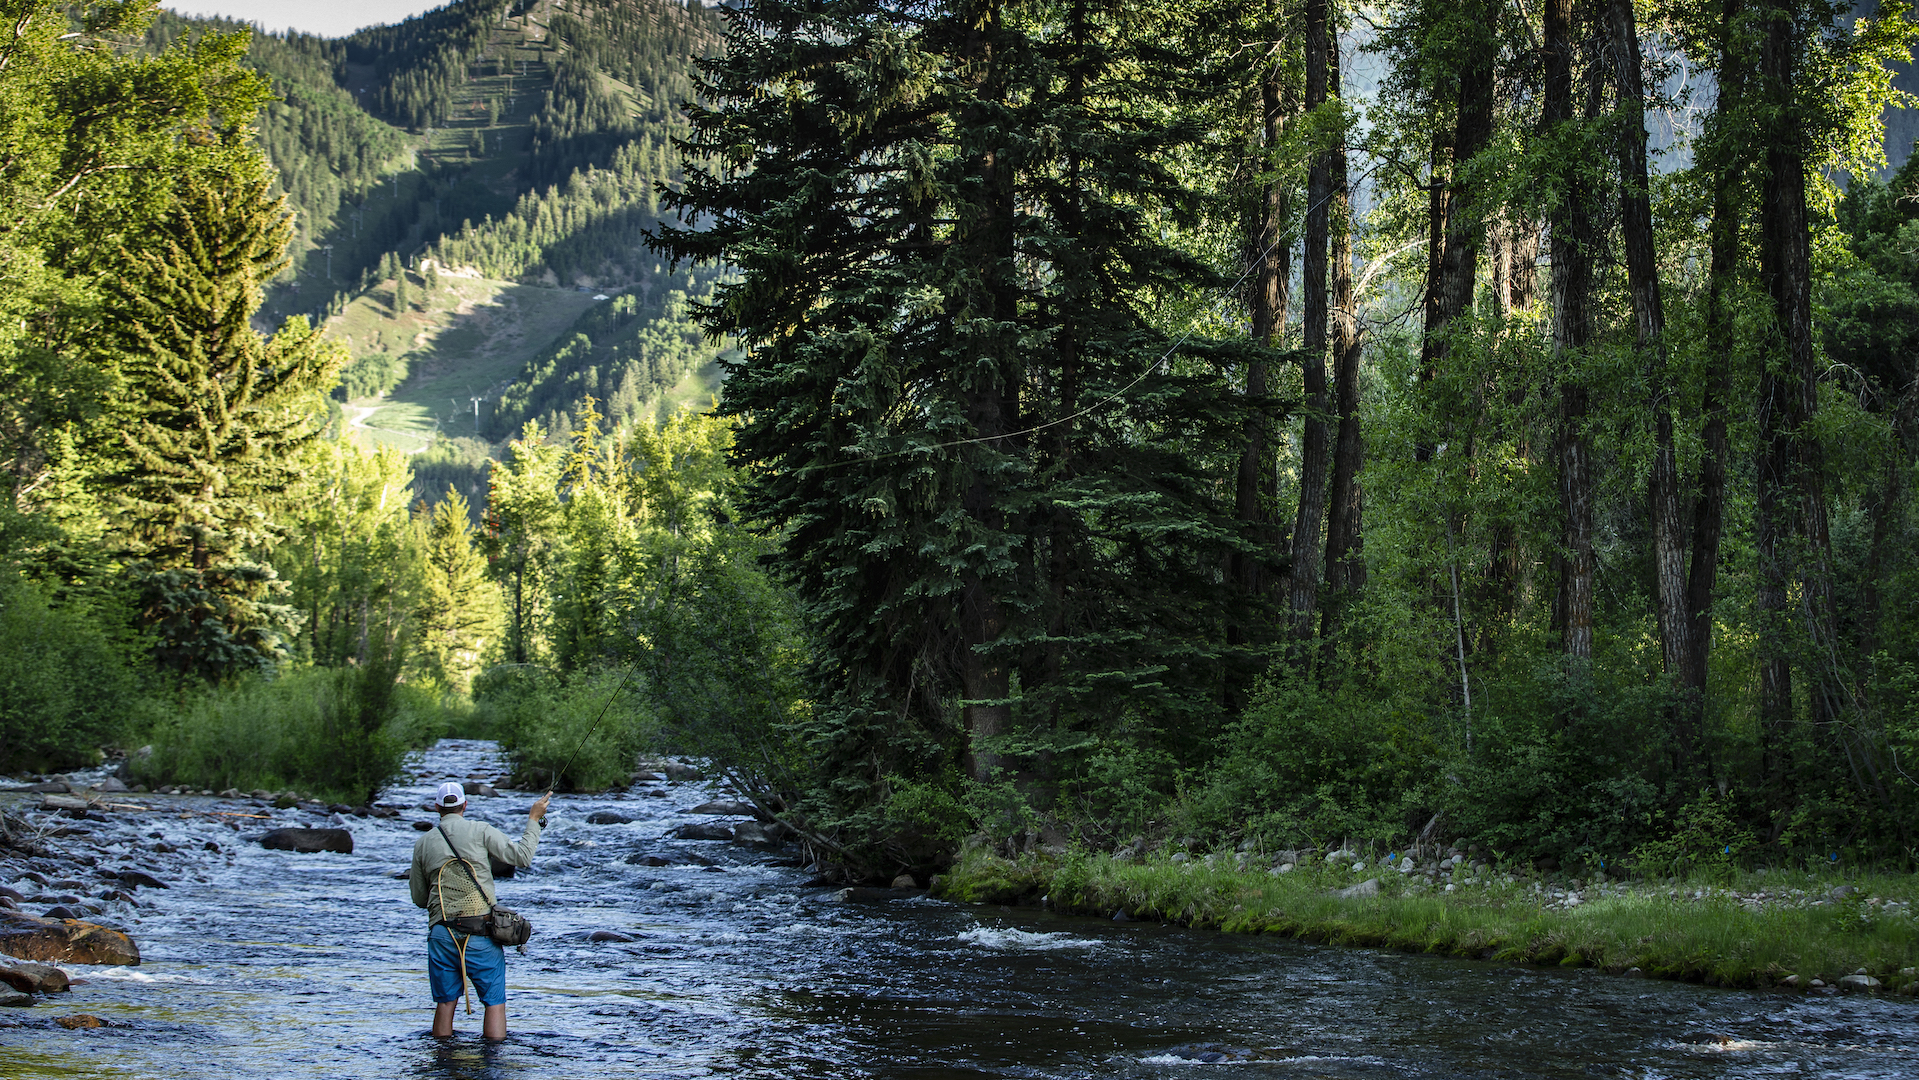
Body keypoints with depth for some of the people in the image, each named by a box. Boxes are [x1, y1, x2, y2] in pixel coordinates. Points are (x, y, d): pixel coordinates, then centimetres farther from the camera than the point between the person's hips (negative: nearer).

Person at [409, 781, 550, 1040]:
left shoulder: (423, 844, 9)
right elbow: (521, 856, -3)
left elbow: (419, 900, 15)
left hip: (441, 933, 3)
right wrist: (534, 820, 10)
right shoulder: (480, 831, -1)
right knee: (495, 1001, 2)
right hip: (480, 933, -3)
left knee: (445, 1002, 10)